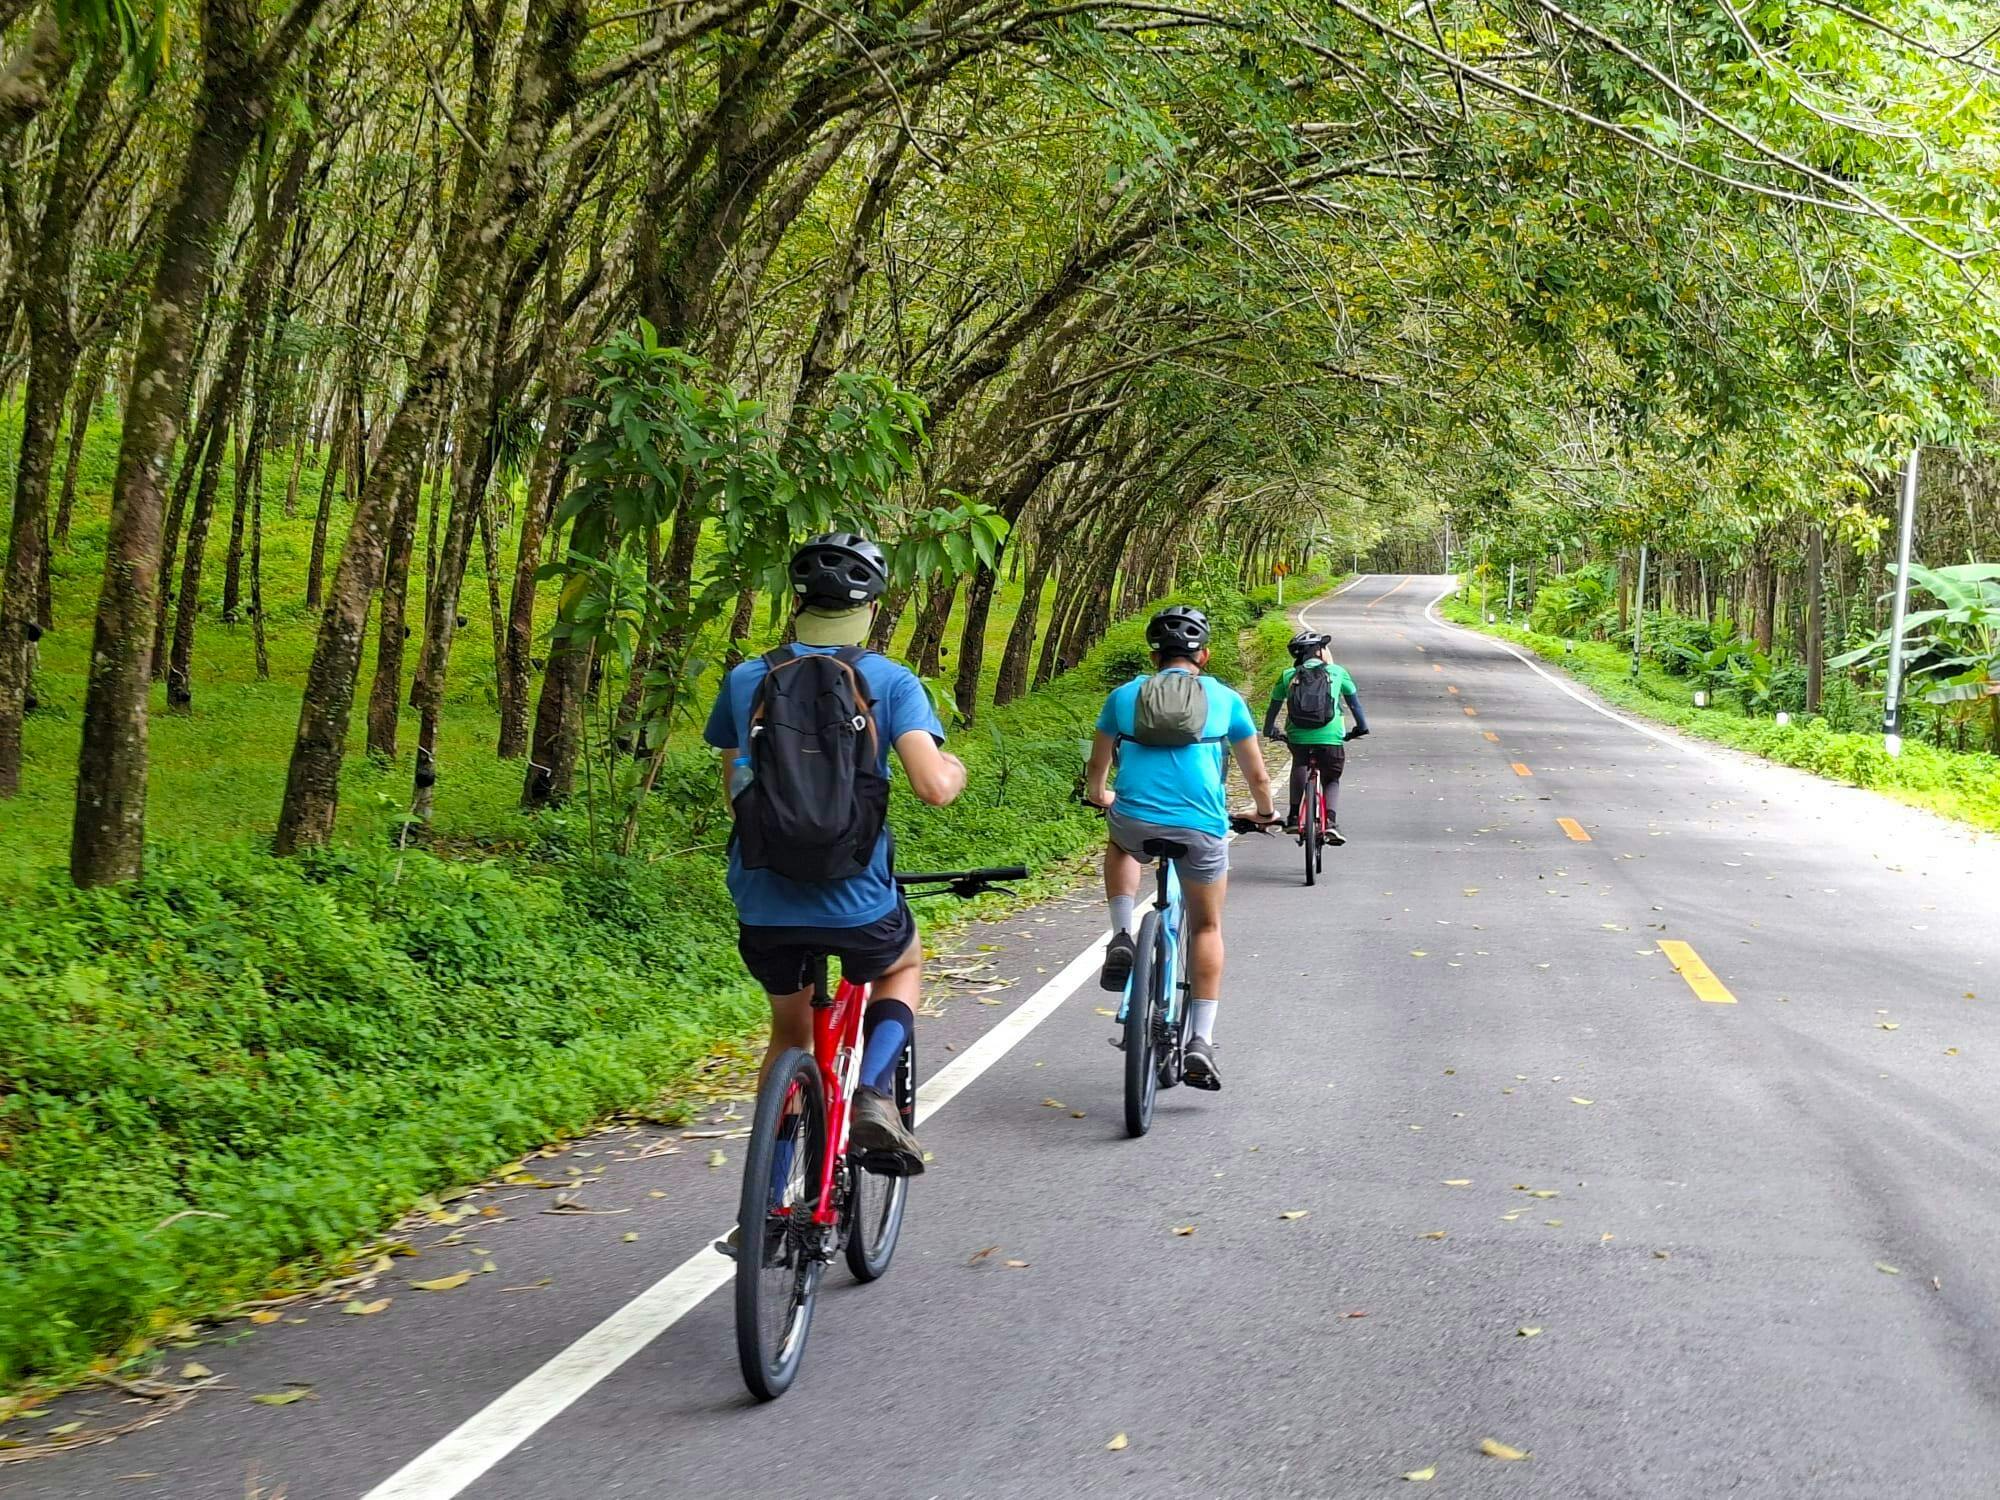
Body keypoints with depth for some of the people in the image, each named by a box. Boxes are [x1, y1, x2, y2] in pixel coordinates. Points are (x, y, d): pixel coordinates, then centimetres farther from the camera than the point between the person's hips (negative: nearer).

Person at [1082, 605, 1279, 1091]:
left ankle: (1121, 939, 17)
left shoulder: (1125, 695, 15)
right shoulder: (1224, 699, 13)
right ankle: (1201, 1041, 11)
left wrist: (1099, 795, 50)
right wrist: (1266, 812, 41)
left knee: (1119, 846, 38)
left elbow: (1097, 766, 27)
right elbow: (1257, 774, 20)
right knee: (1206, 928, 20)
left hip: (1134, 823, 1)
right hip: (1201, 829, -1)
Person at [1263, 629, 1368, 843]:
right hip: (1331, 737, -1)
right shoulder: (1337, 672, 10)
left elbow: (1274, 705, 15)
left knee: (1299, 765, 31)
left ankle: (1294, 817, 17)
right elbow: (1354, 701, 16)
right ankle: (1331, 821, -4)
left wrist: (1269, 731, 29)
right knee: (1331, 781, 20)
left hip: (1298, 737, 1)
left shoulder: (1288, 675, 11)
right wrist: (1361, 727, 28)